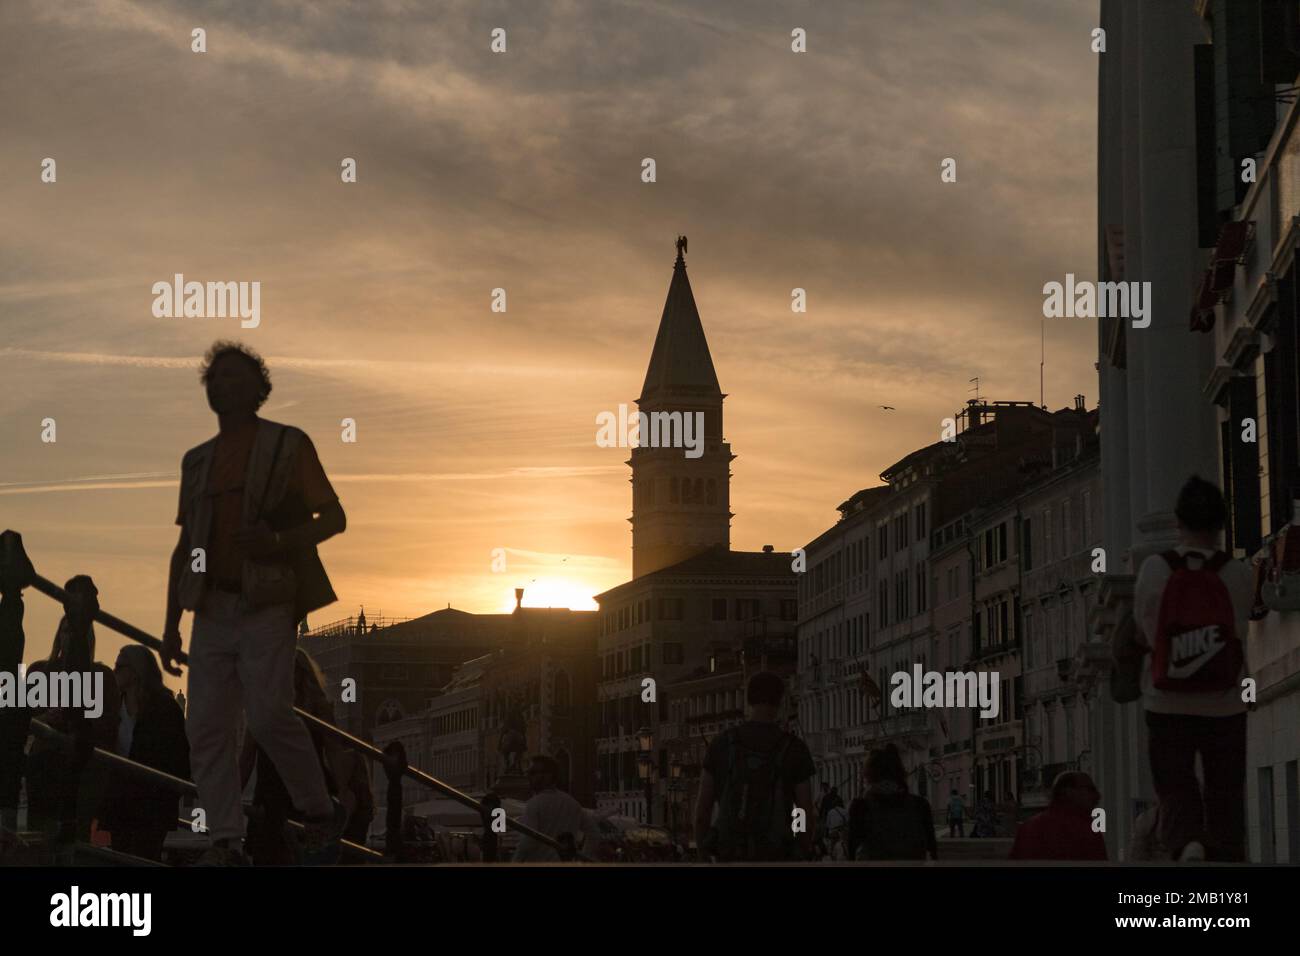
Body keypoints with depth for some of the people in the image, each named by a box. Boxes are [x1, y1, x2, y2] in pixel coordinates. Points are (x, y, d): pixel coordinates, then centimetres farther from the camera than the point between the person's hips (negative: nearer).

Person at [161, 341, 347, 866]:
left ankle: (321, 813, 1)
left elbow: (333, 517, 1)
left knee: (268, 713, -18)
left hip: (266, 605, -5)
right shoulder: (197, 460, 18)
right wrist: (171, 623, 14)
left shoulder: (288, 444, 4)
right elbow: (184, 547, 20)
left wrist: (279, 540, -17)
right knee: (207, 725, -4)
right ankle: (225, 841, -1)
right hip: (212, 608, 5)